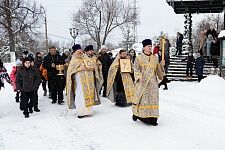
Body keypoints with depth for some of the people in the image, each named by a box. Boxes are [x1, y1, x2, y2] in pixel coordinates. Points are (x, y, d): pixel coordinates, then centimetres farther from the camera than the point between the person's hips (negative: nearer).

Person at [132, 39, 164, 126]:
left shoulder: (155, 58, 14)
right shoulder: (139, 58, 1)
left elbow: (158, 69, 17)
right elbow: (136, 70, -4)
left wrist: (161, 65, 0)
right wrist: (140, 77, -17)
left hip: (152, 82, 4)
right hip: (142, 82, -3)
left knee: (153, 98, 0)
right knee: (142, 98, -1)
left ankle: (153, 118, 3)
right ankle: (136, 114, 17)